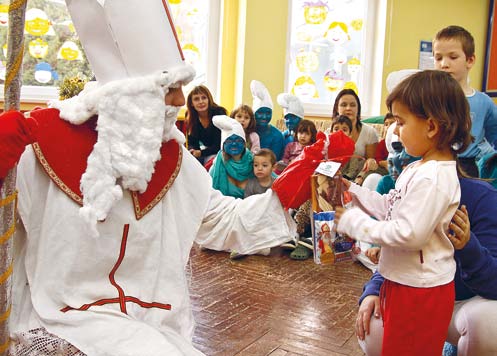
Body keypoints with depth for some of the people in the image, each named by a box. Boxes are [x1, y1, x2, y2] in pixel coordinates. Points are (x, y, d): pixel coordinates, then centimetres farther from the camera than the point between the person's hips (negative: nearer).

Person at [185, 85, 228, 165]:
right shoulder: (190, 116, -10)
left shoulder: (219, 114, -22)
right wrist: (192, 151, -29)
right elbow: (192, 142, -6)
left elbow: (220, 144, -22)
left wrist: (201, 152, -32)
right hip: (206, 149, 5)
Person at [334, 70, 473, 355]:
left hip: (420, 292, -9)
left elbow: (410, 234, -29)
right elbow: (392, 208, 11)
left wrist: (354, 222, -22)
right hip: (403, 282, 9)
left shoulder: (433, 178, -26)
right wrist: (354, 191, 2)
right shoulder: (419, 168, 6)